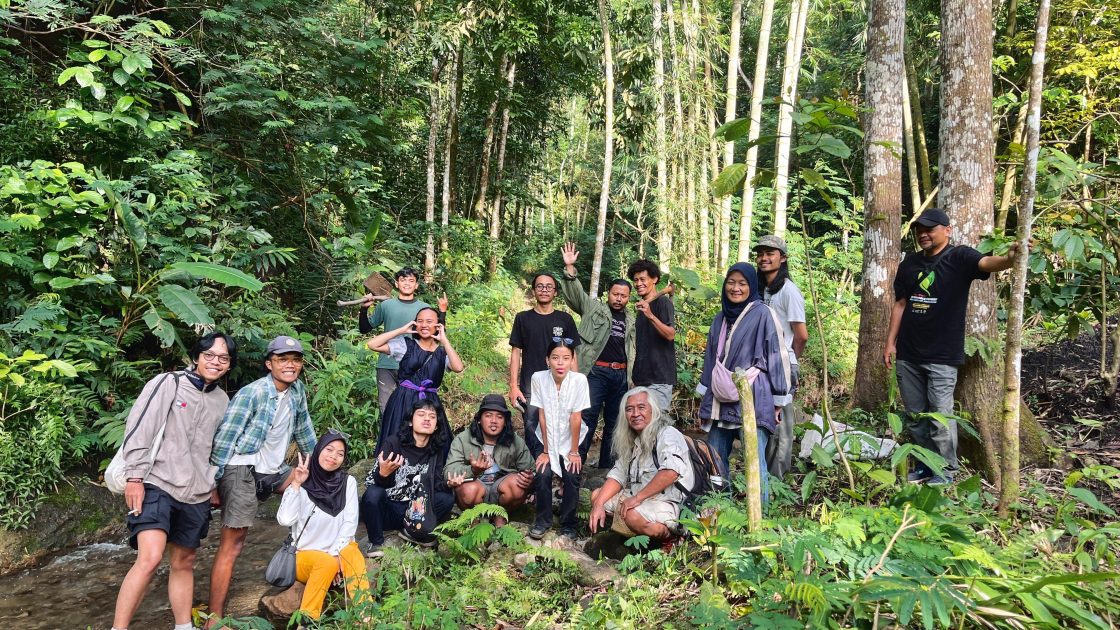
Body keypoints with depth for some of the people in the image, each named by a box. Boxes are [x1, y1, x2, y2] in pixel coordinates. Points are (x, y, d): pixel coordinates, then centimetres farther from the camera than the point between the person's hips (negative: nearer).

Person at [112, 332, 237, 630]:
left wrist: (214, 482, 21)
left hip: (196, 494, 6)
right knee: (150, 558, -19)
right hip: (158, 485, -5)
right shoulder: (168, 383, -4)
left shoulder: (222, 399, 13)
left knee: (184, 563, 13)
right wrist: (134, 477, -16)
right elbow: (139, 428, -10)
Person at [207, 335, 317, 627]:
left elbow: (303, 428, 18)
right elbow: (224, 438, -14)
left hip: (274, 470, 7)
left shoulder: (298, 390, 5)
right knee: (233, 542, -9)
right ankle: (214, 618, -5)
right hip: (242, 471, -7)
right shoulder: (251, 393, -16)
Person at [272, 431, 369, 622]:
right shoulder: (302, 484, -5)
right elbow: (285, 520, -18)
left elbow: (350, 522, -5)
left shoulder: (348, 482, 0)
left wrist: (336, 553, -18)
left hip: (339, 551, 2)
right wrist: (296, 485, -21)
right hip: (305, 556, -1)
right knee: (327, 563, -33)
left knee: (352, 553, -31)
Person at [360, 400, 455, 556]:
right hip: (387, 507, -3)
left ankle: (411, 531, 0)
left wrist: (449, 484, -24)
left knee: (447, 498, -18)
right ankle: (376, 542, -10)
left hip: (414, 509, 3)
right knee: (373, 494, -32)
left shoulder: (436, 450, -1)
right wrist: (383, 474, -37)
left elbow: (436, 484, -2)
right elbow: (372, 482, -14)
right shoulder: (394, 442, -12)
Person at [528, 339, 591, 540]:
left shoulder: (579, 380, -21)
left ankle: (568, 525, 7)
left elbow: (576, 418, -18)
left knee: (572, 477, -14)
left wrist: (574, 452, -12)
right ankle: (542, 521, 6)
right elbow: (542, 416, -15)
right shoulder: (539, 378, -19)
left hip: (571, 438, -1)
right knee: (543, 474, -16)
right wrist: (546, 450, -12)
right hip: (547, 438, 1)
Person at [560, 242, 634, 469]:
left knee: (614, 422, 9)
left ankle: (607, 466, 18)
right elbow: (575, 292, -5)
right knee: (587, 416, -9)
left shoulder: (631, 320, 18)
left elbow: (633, 350, 20)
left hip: (621, 375, 5)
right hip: (596, 372, -4)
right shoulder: (594, 309, 7)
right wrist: (570, 268, -19)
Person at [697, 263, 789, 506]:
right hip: (720, 401, 6)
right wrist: (704, 402, 17)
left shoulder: (762, 314, -3)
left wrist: (778, 401, -5)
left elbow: (776, 355, -4)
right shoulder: (720, 319, 15)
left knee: (754, 462, -6)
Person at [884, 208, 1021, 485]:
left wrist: (1010, 257, -48)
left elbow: (987, 263, -26)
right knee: (915, 416, 12)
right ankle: (924, 466, 26)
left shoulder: (959, 258, -5)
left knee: (940, 416, -2)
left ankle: (945, 471, 11)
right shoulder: (910, 262, 10)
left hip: (941, 357, -5)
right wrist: (890, 342, 11)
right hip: (908, 354, 5)